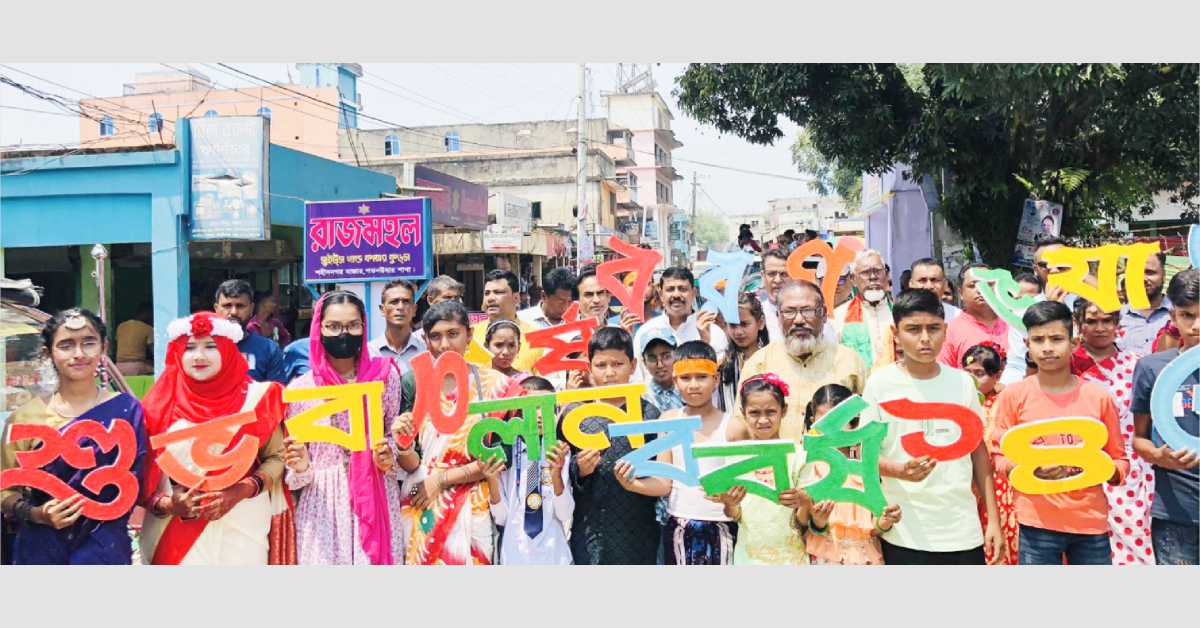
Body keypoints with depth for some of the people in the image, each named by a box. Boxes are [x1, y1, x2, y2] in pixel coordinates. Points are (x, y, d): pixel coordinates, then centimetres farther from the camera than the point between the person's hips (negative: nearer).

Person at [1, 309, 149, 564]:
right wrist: (36, 514, -15)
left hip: (104, 549, -1)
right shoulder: (26, 417, -2)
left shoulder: (126, 410, -5)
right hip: (40, 552, 1)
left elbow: (131, 485, -4)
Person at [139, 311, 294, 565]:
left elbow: (277, 457, 1)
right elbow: (142, 474, 4)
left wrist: (242, 491, -14)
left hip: (241, 531, 0)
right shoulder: (161, 404, 3)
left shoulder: (255, 397, 0)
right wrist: (167, 505, -12)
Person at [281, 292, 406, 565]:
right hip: (323, 504, -1)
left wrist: (389, 458, -8)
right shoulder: (299, 388, -2)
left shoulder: (384, 375, 0)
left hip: (377, 499, 1)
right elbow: (296, 473, 5)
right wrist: (301, 466, -17)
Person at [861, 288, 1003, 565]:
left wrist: (994, 519, 8)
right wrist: (900, 470, -24)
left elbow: (978, 449, 11)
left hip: (963, 532, 3)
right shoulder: (880, 383, -5)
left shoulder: (963, 382, 4)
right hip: (905, 534, -2)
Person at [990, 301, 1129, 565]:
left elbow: (1119, 461, 9)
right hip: (1037, 522, -2)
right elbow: (1000, 456, 3)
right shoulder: (1013, 395, -3)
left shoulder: (1099, 396, 2)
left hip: (1091, 520, 2)